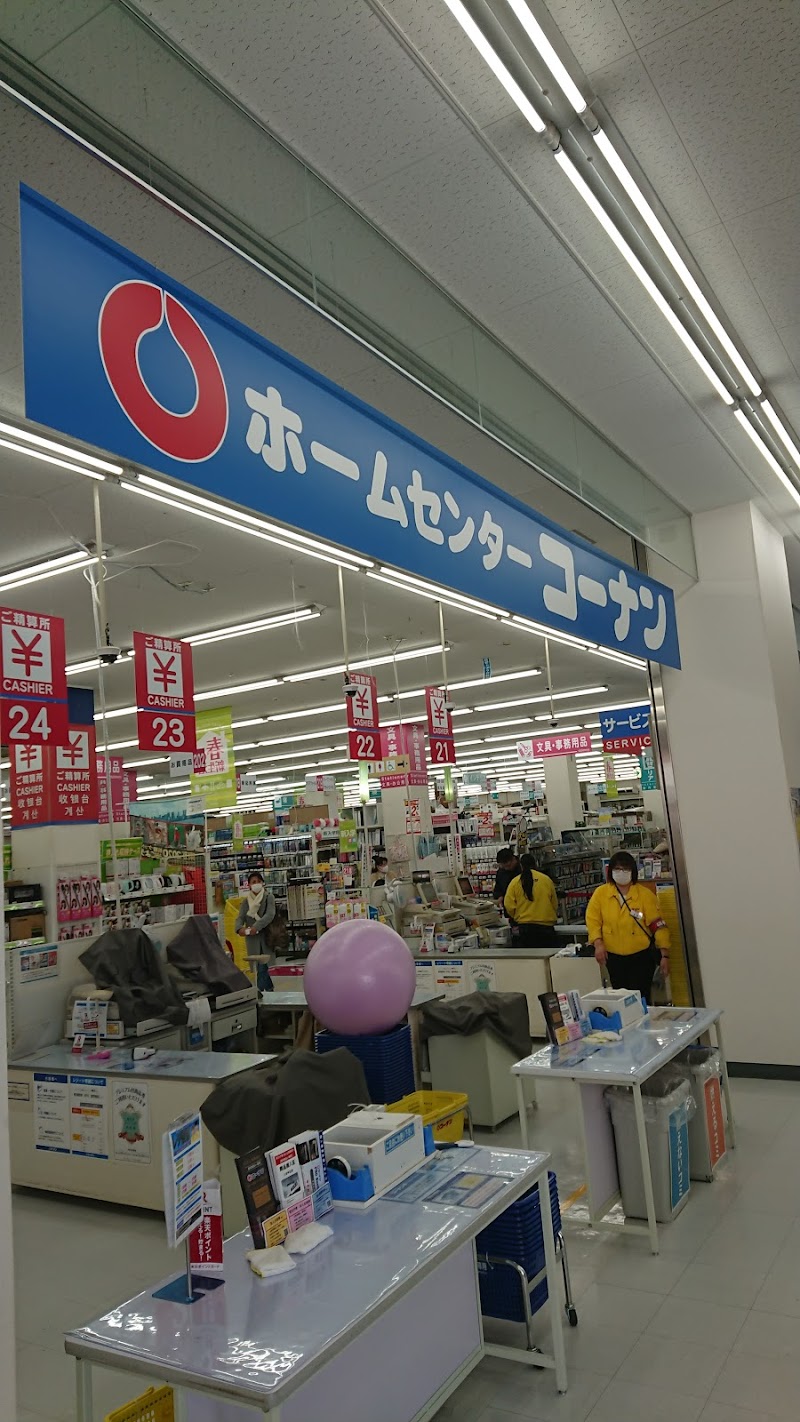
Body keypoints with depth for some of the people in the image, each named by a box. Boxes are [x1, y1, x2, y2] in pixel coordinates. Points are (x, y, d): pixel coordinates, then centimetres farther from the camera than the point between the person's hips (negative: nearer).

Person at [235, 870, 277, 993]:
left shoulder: (269, 897, 1)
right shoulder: (246, 901, 11)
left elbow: (270, 915, -12)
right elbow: (240, 917, 2)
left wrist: (256, 927, -24)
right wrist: (240, 928, -21)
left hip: (267, 936, -3)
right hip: (252, 938, 3)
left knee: (263, 967, -8)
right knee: (260, 967, 4)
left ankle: (260, 991, -1)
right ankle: (269, 990, 13)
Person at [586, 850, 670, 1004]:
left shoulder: (645, 895, -9)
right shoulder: (600, 893, -3)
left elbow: (658, 926, -9)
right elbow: (592, 919, -2)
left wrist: (665, 955, -11)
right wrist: (598, 943, -16)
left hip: (641, 956, -2)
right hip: (613, 957, 2)